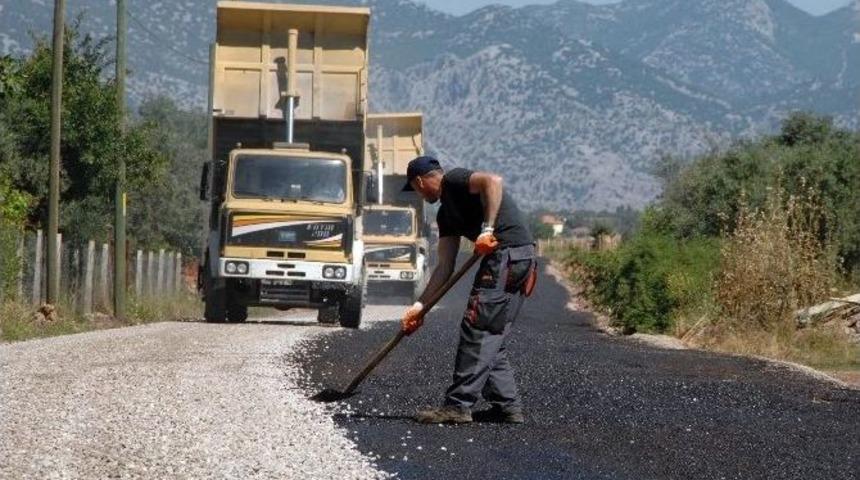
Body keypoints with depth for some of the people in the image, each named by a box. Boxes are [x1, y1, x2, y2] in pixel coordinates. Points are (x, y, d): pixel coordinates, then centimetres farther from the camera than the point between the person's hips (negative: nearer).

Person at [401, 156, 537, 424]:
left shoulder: (453, 181, -1)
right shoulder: (446, 214, 24)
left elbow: (493, 181, -21)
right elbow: (445, 266, 21)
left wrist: (488, 229, -25)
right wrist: (420, 305, 17)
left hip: (507, 253, -10)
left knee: (477, 331, -8)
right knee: (492, 340, 13)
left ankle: (458, 406, -8)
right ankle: (508, 406, 14)